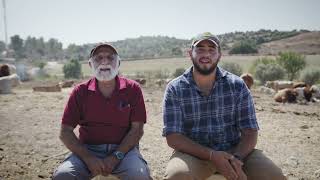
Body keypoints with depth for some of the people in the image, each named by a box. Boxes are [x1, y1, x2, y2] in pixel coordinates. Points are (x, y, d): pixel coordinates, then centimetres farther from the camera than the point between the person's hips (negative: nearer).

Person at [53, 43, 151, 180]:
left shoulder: (132, 89, 1)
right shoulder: (80, 92, 4)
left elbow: (137, 129, -2)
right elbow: (65, 131, 1)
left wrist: (116, 156, -14)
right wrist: (88, 158, -12)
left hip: (123, 148, -1)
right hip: (88, 149, 1)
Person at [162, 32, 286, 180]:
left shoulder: (237, 85, 1)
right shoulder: (174, 89, -3)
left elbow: (250, 132, 0)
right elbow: (173, 137, -8)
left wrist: (237, 158, -20)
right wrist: (211, 155, -20)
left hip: (235, 150, 2)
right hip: (194, 153, -1)